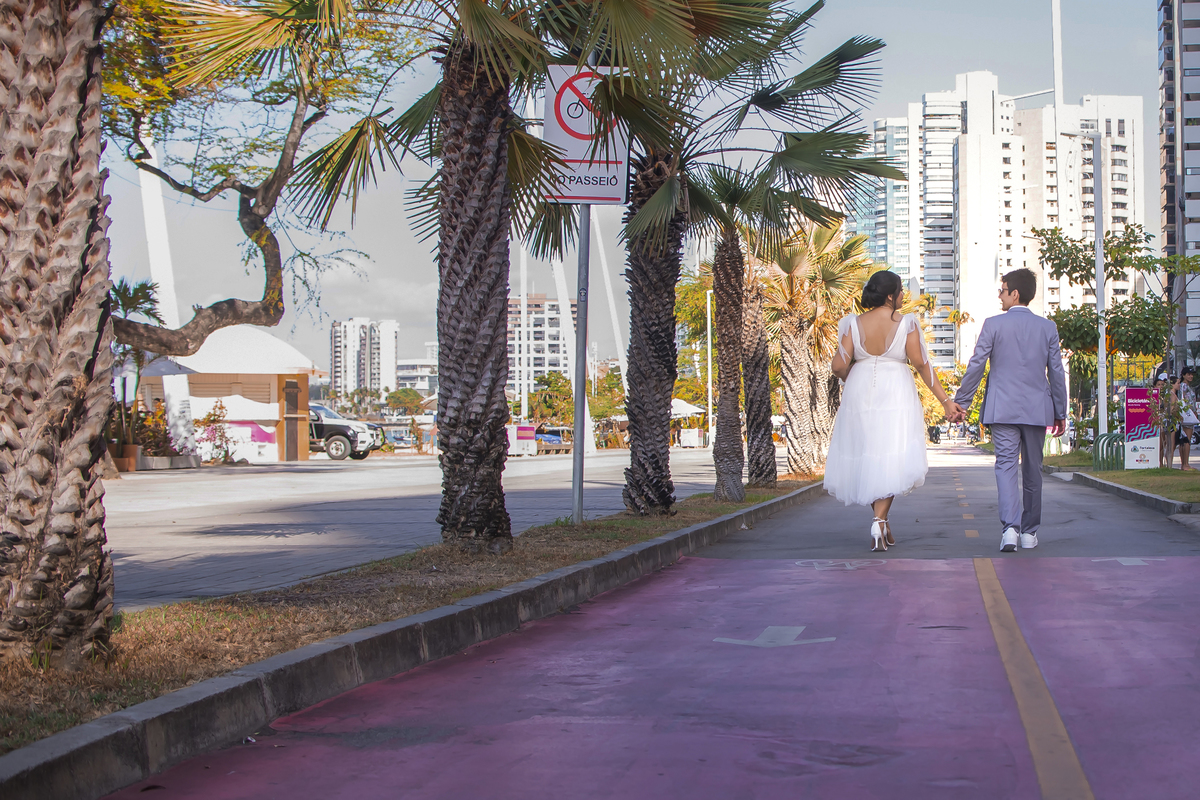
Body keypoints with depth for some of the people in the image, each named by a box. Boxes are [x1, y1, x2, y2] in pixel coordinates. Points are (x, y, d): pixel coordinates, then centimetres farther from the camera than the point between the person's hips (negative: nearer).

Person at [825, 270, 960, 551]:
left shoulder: (854, 324, -2)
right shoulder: (906, 323, -8)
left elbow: (839, 366, -6)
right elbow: (920, 363, -10)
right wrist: (944, 399, -4)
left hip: (860, 393, 3)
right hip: (896, 395, -3)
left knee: (865, 456, 14)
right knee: (891, 459, 1)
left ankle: (882, 524, 21)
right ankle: (879, 520, -18)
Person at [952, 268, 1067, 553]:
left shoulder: (993, 324, -3)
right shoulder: (1048, 327, 5)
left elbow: (976, 366, -3)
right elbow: (1056, 372, 6)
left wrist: (961, 401, 6)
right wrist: (1060, 412, 13)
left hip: (1003, 409, -2)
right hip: (1037, 409, 2)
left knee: (1006, 465, -5)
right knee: (1032, 470, 12)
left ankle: (1010, 527, -24)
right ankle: (1029, 532, 19)